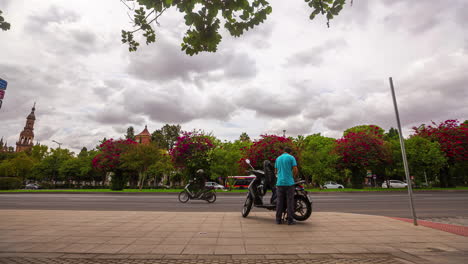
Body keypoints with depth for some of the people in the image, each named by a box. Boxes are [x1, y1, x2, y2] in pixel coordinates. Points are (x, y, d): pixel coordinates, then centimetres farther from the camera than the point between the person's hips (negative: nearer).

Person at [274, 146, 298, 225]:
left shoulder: (278, 158, 14)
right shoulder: (291, 157, 0)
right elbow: (295, 169, -7)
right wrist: (293, 176, 12)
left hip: (279, 183, 4)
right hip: (289, 183, -4)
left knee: (279, 201, 7)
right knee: (290, 201, 2)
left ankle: (278, 219, 11)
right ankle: (290, 220, 5)